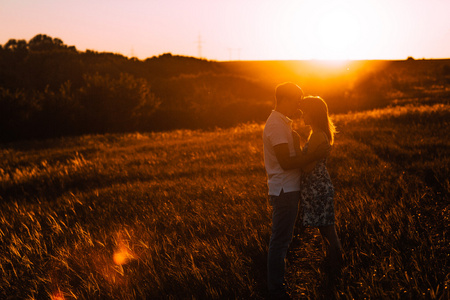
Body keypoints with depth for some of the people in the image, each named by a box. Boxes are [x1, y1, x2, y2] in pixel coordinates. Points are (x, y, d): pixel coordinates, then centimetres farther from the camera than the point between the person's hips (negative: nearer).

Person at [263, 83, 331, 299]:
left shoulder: (282, 122, 16)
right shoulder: (277, 125, -18)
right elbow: (286, 162, -24)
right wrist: (315, 155, -22)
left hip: (287, 189, 11)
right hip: (284, 191, -11)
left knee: (283, 239, 17)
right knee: (280, 241, -4)